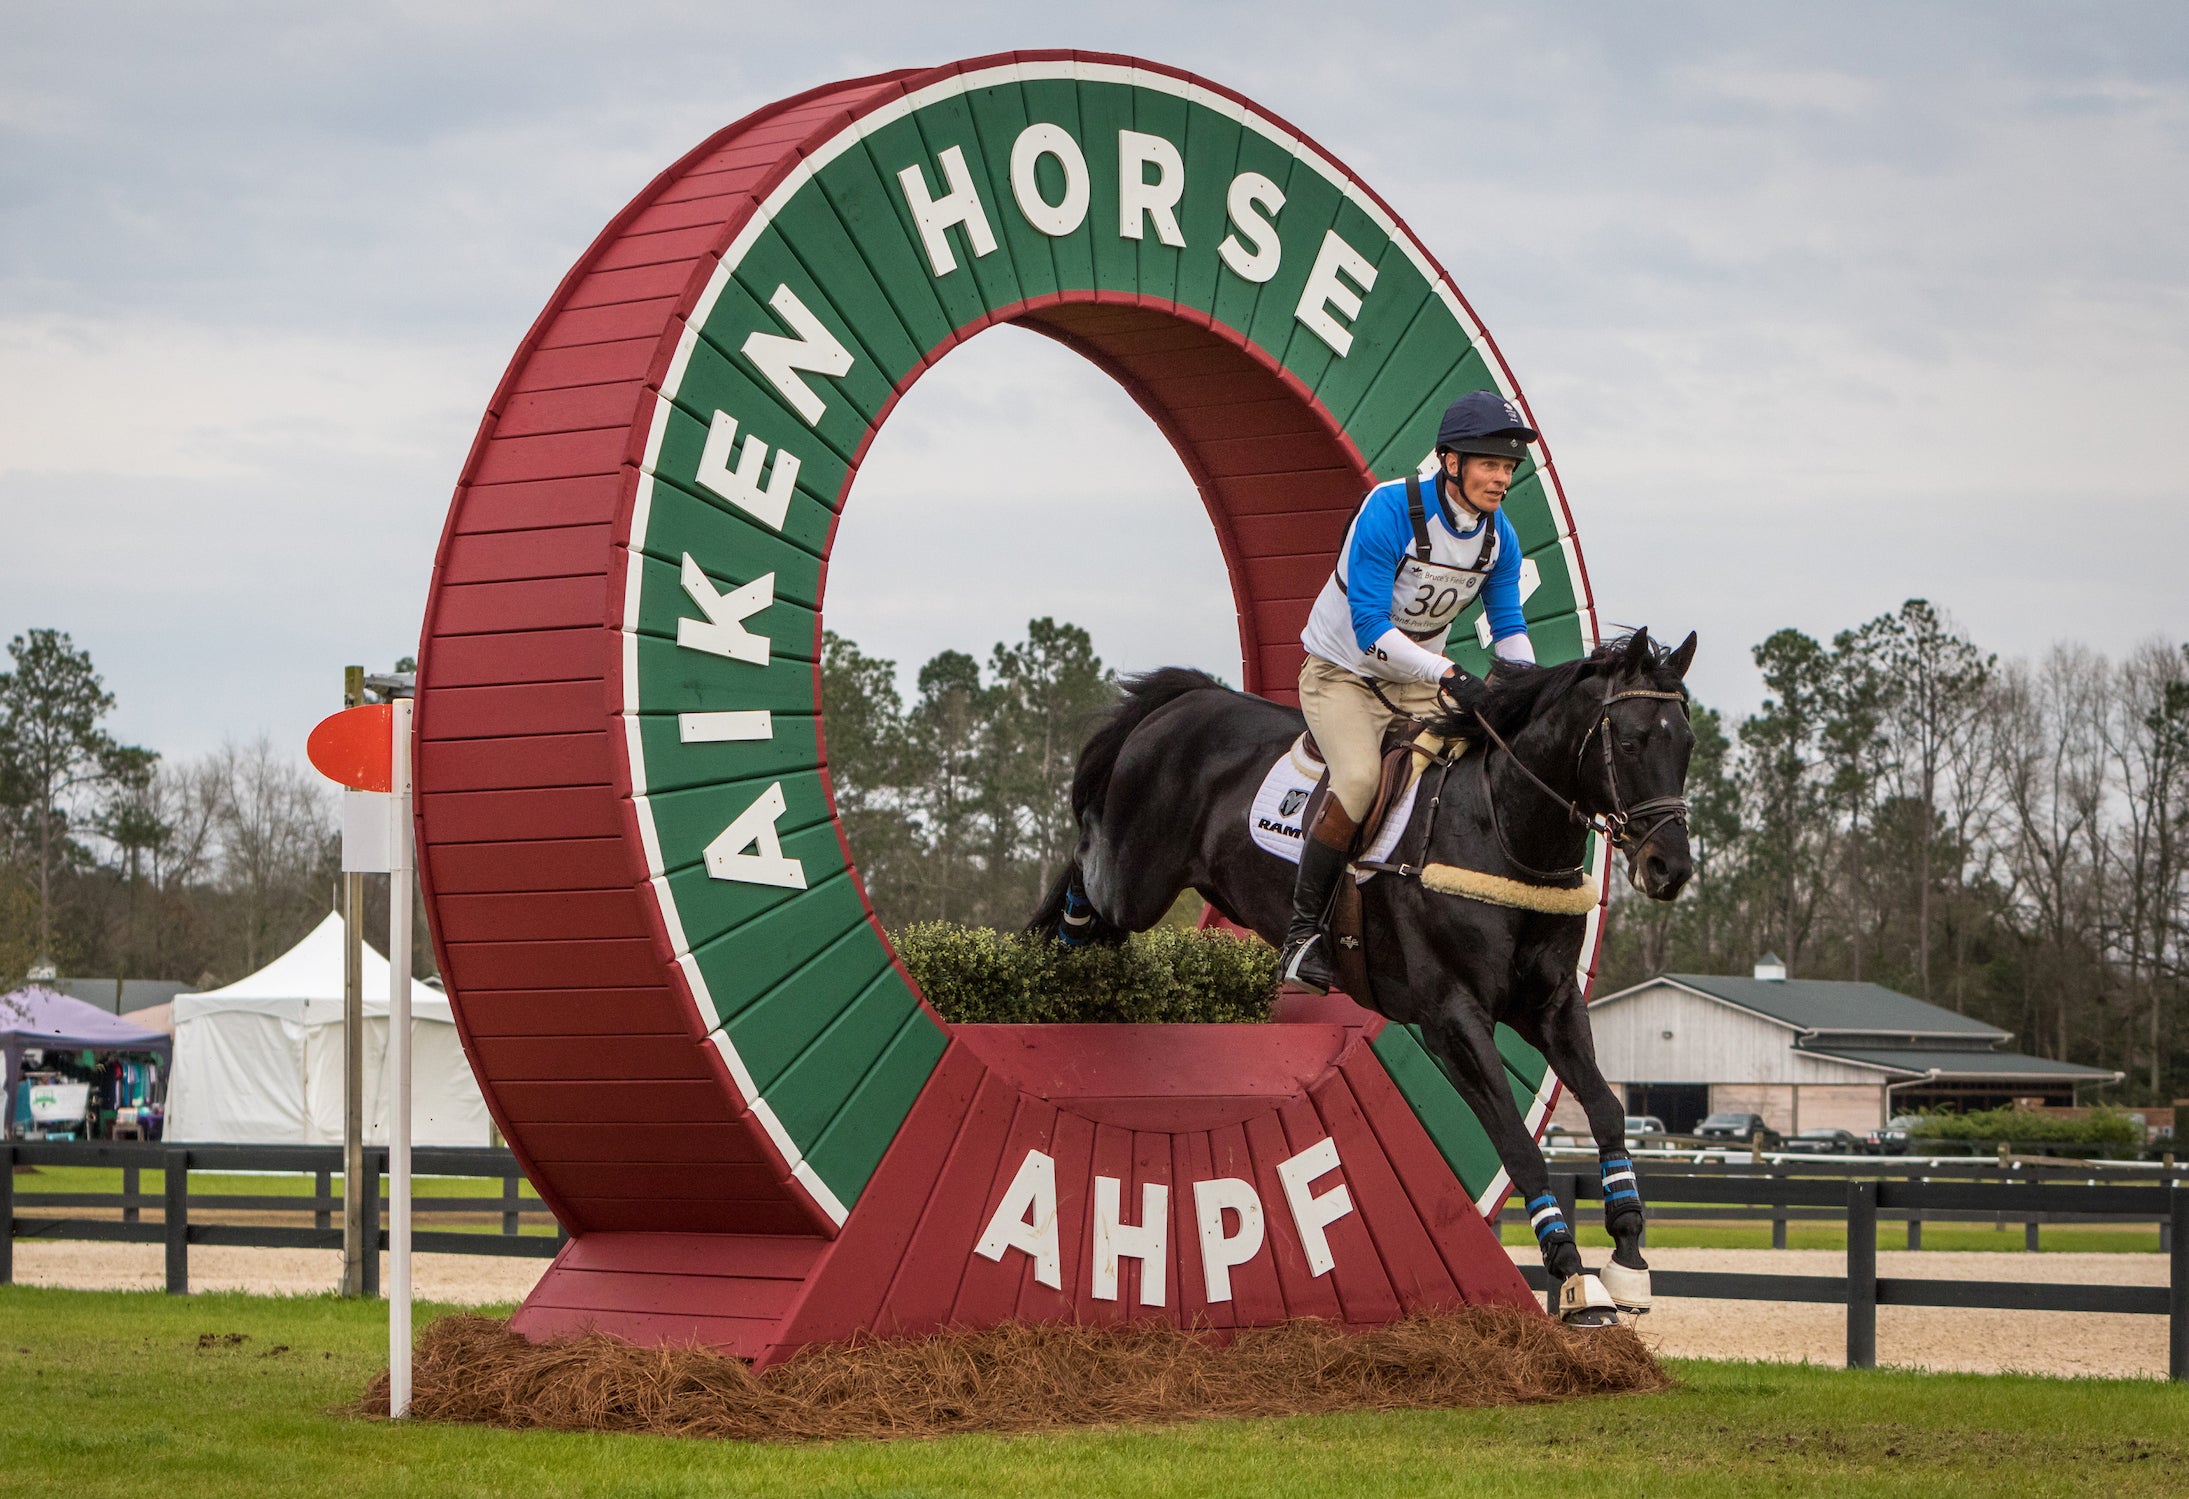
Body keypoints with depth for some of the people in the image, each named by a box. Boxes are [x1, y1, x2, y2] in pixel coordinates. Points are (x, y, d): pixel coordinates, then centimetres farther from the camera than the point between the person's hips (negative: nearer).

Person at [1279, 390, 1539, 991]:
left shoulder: (1499, 536, -6)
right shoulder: (1391, 510, -26)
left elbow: (1509, 628, 4)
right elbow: (1370, 630, -29)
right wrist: (1449, 676, -37)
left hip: (1418, 682, 6)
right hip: (1343, 671, -6)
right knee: (1360, 778, -31)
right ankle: (1304, 929, -18)